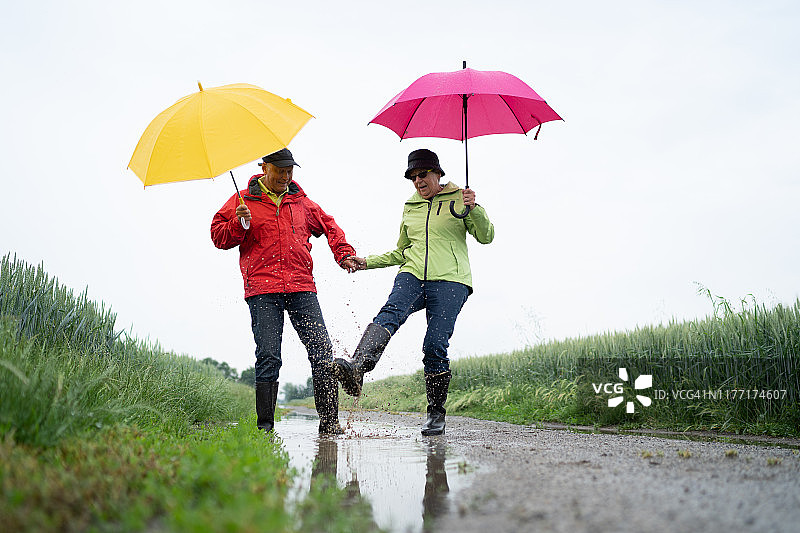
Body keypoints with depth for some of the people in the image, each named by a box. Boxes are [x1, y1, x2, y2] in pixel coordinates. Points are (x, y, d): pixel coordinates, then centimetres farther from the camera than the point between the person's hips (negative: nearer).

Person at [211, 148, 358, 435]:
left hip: (302, 287, 3)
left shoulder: (300, 202, 20)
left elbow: (329, 226, 33)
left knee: (323, 352, -5)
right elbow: (218, 236, 8)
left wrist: (344, 253, 20)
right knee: (268, 357, -8)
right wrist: (239, 224, -10)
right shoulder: (244, 201, 10)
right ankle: (265, 425, 2)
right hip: (263, 291, -3)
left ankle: (329, 422, 2)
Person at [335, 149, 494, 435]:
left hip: (449, 281, -3)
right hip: (413, 275, 3)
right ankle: (357, 368, -53)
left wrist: (474, 210, -14)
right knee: (391, 312, -29)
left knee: (435, 345, -14)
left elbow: (486, 237, 4)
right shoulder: (410, 208, 24)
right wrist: (369, 262, 21)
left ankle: (436, 414, 0)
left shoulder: (457, 199, 11)